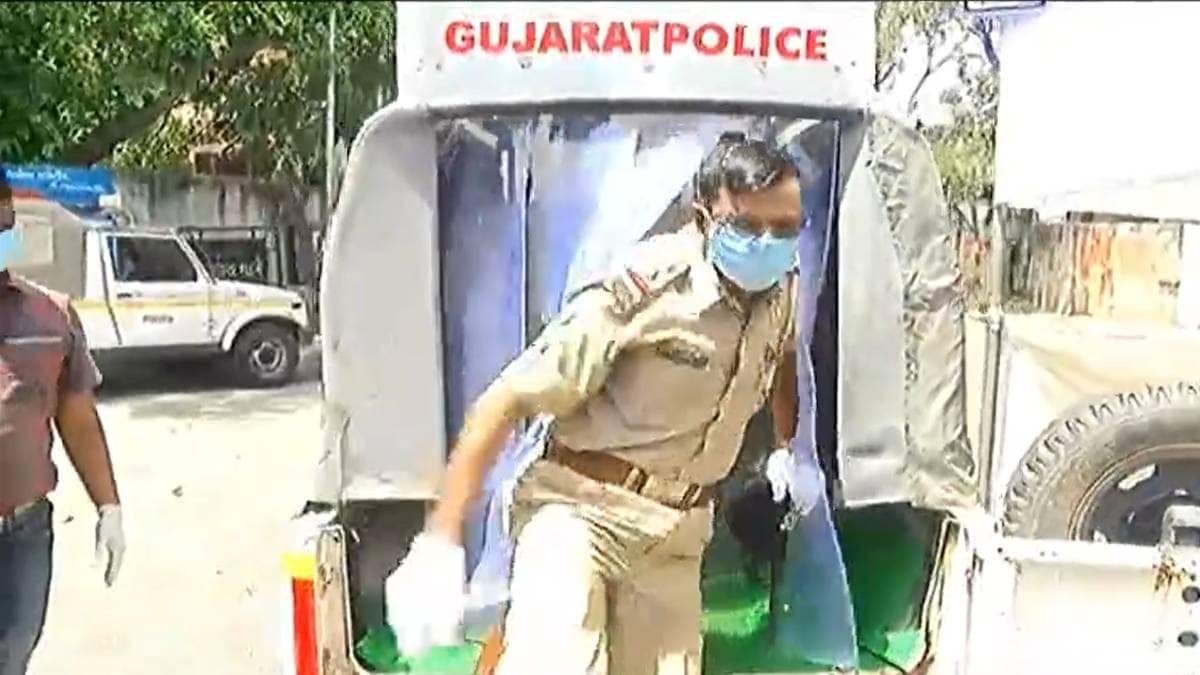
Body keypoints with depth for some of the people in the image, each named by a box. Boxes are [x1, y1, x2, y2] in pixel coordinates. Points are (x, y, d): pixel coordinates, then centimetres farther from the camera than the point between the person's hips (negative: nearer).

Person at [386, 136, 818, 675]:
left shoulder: (784, 290, 1)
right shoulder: (642, 291, -21)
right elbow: (505, 401, -20)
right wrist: (439, 544, -23)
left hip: (675, 533, 6)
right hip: (581, 509, -6)